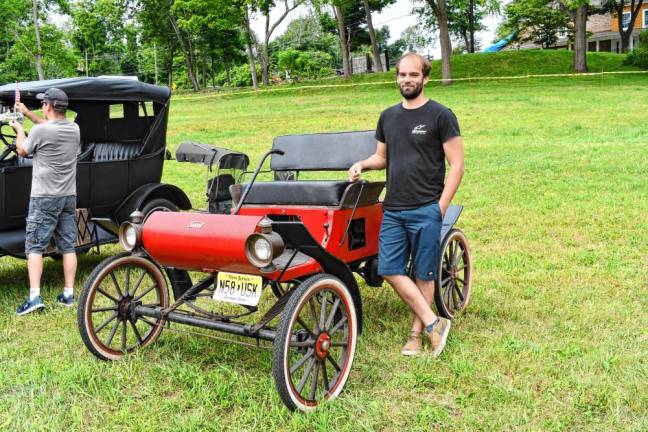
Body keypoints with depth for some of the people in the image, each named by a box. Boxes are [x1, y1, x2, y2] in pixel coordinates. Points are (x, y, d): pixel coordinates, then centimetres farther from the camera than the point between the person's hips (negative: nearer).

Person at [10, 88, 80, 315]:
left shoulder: (40, 131, -14)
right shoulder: (74, 129, 4)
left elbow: (22, 151, 4)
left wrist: (19, 130, 22)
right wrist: (28, 113, 30)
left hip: (44, 198, -5)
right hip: (69, 197, 6)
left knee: (34, 246, 0)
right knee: (68, 246, 9)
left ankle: (34, 296, -7)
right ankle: (68, 294, 13)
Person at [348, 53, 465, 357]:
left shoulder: (440, 115, -3)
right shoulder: (388, 116, 13)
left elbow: (456, 164, -5)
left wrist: (441, 207, -10)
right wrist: (363, 164, 1)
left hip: (426, 211, -5)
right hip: (392, 210, 6)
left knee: (423, 274, 3)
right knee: (390, 271, 0)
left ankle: (417, 332, 18)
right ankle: (434, 323, 10)